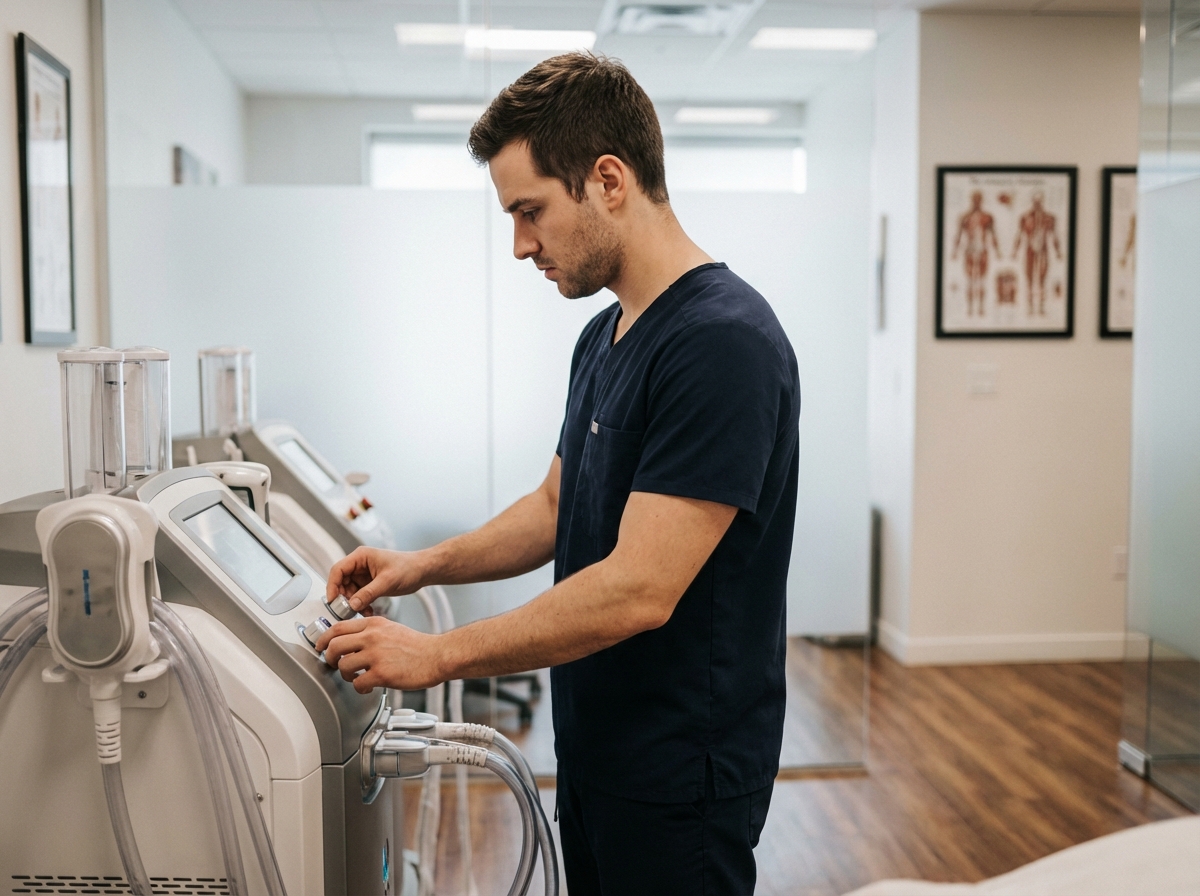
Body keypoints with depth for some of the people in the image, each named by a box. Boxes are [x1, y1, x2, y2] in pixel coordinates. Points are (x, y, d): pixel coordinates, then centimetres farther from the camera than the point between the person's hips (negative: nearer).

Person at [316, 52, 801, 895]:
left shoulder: (722, 342, -23)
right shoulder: (605, 337, 7)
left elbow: (639, 590, -27)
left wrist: (441, 653, -19)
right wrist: (427, 564, 2)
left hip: (679, 772, -8)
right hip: (596, 747, 9)